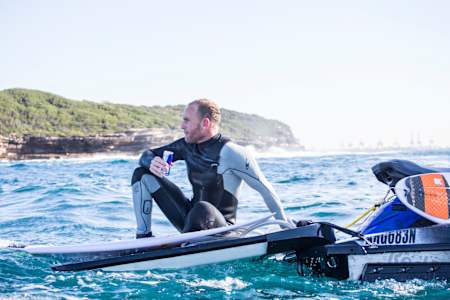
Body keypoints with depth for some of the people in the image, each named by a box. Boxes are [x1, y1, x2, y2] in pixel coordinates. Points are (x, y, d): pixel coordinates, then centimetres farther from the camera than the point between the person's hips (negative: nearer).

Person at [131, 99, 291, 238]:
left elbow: (265, 189, -15)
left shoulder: (231, 153, -18)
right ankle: (143, 240, -4)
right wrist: (151, 163, -15)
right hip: (191, 218, 7)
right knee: (142, 175, 1)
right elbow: (147, 155, 11)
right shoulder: (187, 145, 2)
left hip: (220, 228, -7)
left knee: (202, 209, -43)